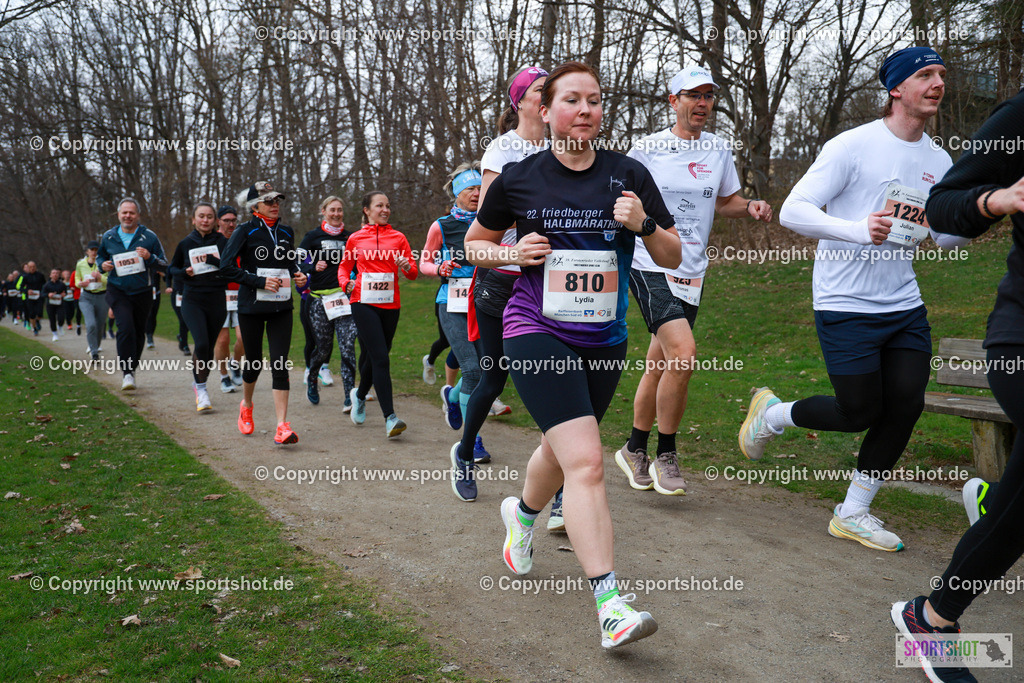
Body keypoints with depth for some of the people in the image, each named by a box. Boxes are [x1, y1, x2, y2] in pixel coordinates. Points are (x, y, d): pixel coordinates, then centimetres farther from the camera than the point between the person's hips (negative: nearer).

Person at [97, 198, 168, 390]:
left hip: (142, 292, 1)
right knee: (126, 327, -20)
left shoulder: (149, 237, -1)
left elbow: (164, 265, 0)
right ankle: (127, 373, -18)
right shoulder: (108, 237, 5)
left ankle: (131, 368, 31)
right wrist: (103, 265, -1)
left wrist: (149, 257, -20)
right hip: (117, 290, -1)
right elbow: (100, 256, 22)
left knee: (139, 332, 11)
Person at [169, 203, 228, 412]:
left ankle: (199, 384, 31)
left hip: (217, 302, 1)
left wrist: (211, 260, -19)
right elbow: (172, 268, 17)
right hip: (192, 301, -1)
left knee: (209, 347, 8)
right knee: (201, 344, -18)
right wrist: (184, 273, -3)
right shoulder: (186, 243, 4)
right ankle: (201, 389, -3)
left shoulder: (222, 242, 2)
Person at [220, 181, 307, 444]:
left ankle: (282, 426, -8)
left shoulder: (286, 232, 10)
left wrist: (297, 275, 3)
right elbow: (226, 266, -10)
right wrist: (259, 281, -18)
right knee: (253, 361, 9)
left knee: (280, 364, -7)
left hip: (281, 307, 3)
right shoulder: (245, 231, -5)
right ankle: (246, 406, 40)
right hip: (252, 306, -3)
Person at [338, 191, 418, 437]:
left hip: (390, 304, 3)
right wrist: (346, 283, -1)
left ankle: (360, 395, 42)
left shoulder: (398, 237, 11)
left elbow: (413, 272, 9)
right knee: (380, 357, -14)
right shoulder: (356, 238, 9)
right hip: (363, 303, -3)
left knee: (373, 356, 12)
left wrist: (407, 266, -14)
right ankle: (389, 417, -15)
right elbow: (344, 266, 20)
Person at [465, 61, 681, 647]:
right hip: (537, 332, -4)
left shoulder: (629, 175, 1)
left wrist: (644, 224, -16)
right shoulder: (518, 179, -2)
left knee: (562, 450, 22)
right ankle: (611, 603, -15)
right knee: (586, 462, -18)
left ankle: (523, 513, 54)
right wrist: (514, 253, -9)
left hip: (605, 339, 4)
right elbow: (475, 244, 12)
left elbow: (673, 258, 4)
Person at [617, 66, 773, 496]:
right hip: (651, 266, -5)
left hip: (692, 272, 5)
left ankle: (634, 449, 28)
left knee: (659, 365, 10)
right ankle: (665, 456, -3)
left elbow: (724, 202, 22)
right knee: (683, 355, -21)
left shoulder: (718, 150, 11)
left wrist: (751, 207, 3)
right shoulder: (648, 149, -2)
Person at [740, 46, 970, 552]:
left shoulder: (939, 162, 11)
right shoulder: (853, 146, -10)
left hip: (904, 306, 7)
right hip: (846, 306, -6)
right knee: (860, 414, -3)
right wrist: (859, 230, -31)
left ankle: (852, 514, 15)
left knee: (906, 406, 0)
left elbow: (949, 237, 18)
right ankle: (771, 413, 26)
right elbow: (792, 212, -16)